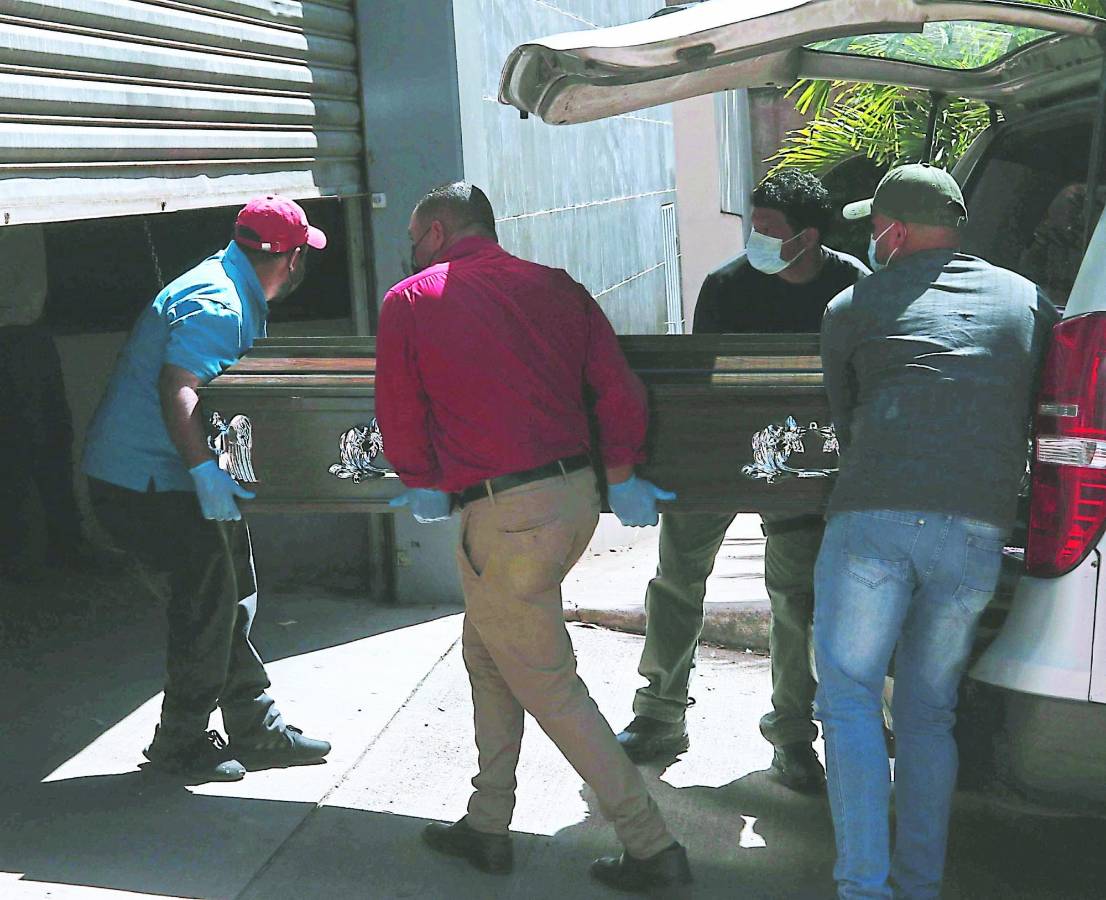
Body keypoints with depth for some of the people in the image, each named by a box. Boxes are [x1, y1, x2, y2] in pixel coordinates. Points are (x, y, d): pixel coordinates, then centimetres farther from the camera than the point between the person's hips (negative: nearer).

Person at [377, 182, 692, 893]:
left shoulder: (408, 302, -2)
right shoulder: (555, 286, 9)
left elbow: (399, 415, 3)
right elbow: (622, 389, 2)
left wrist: (424, 485, 21)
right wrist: (620, 478, 15)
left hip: (505, 518, -6)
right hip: (577, 495, 7)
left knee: (549, 687, 5)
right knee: (487, 653, 23)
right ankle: (488, 827, 31)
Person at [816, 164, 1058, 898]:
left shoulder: (854, 307, 13)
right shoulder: (1029, 301, 19)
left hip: (873, 518, -3)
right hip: (979, 533, 3)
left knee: (849, 700, 5)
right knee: (928, 712, 14)